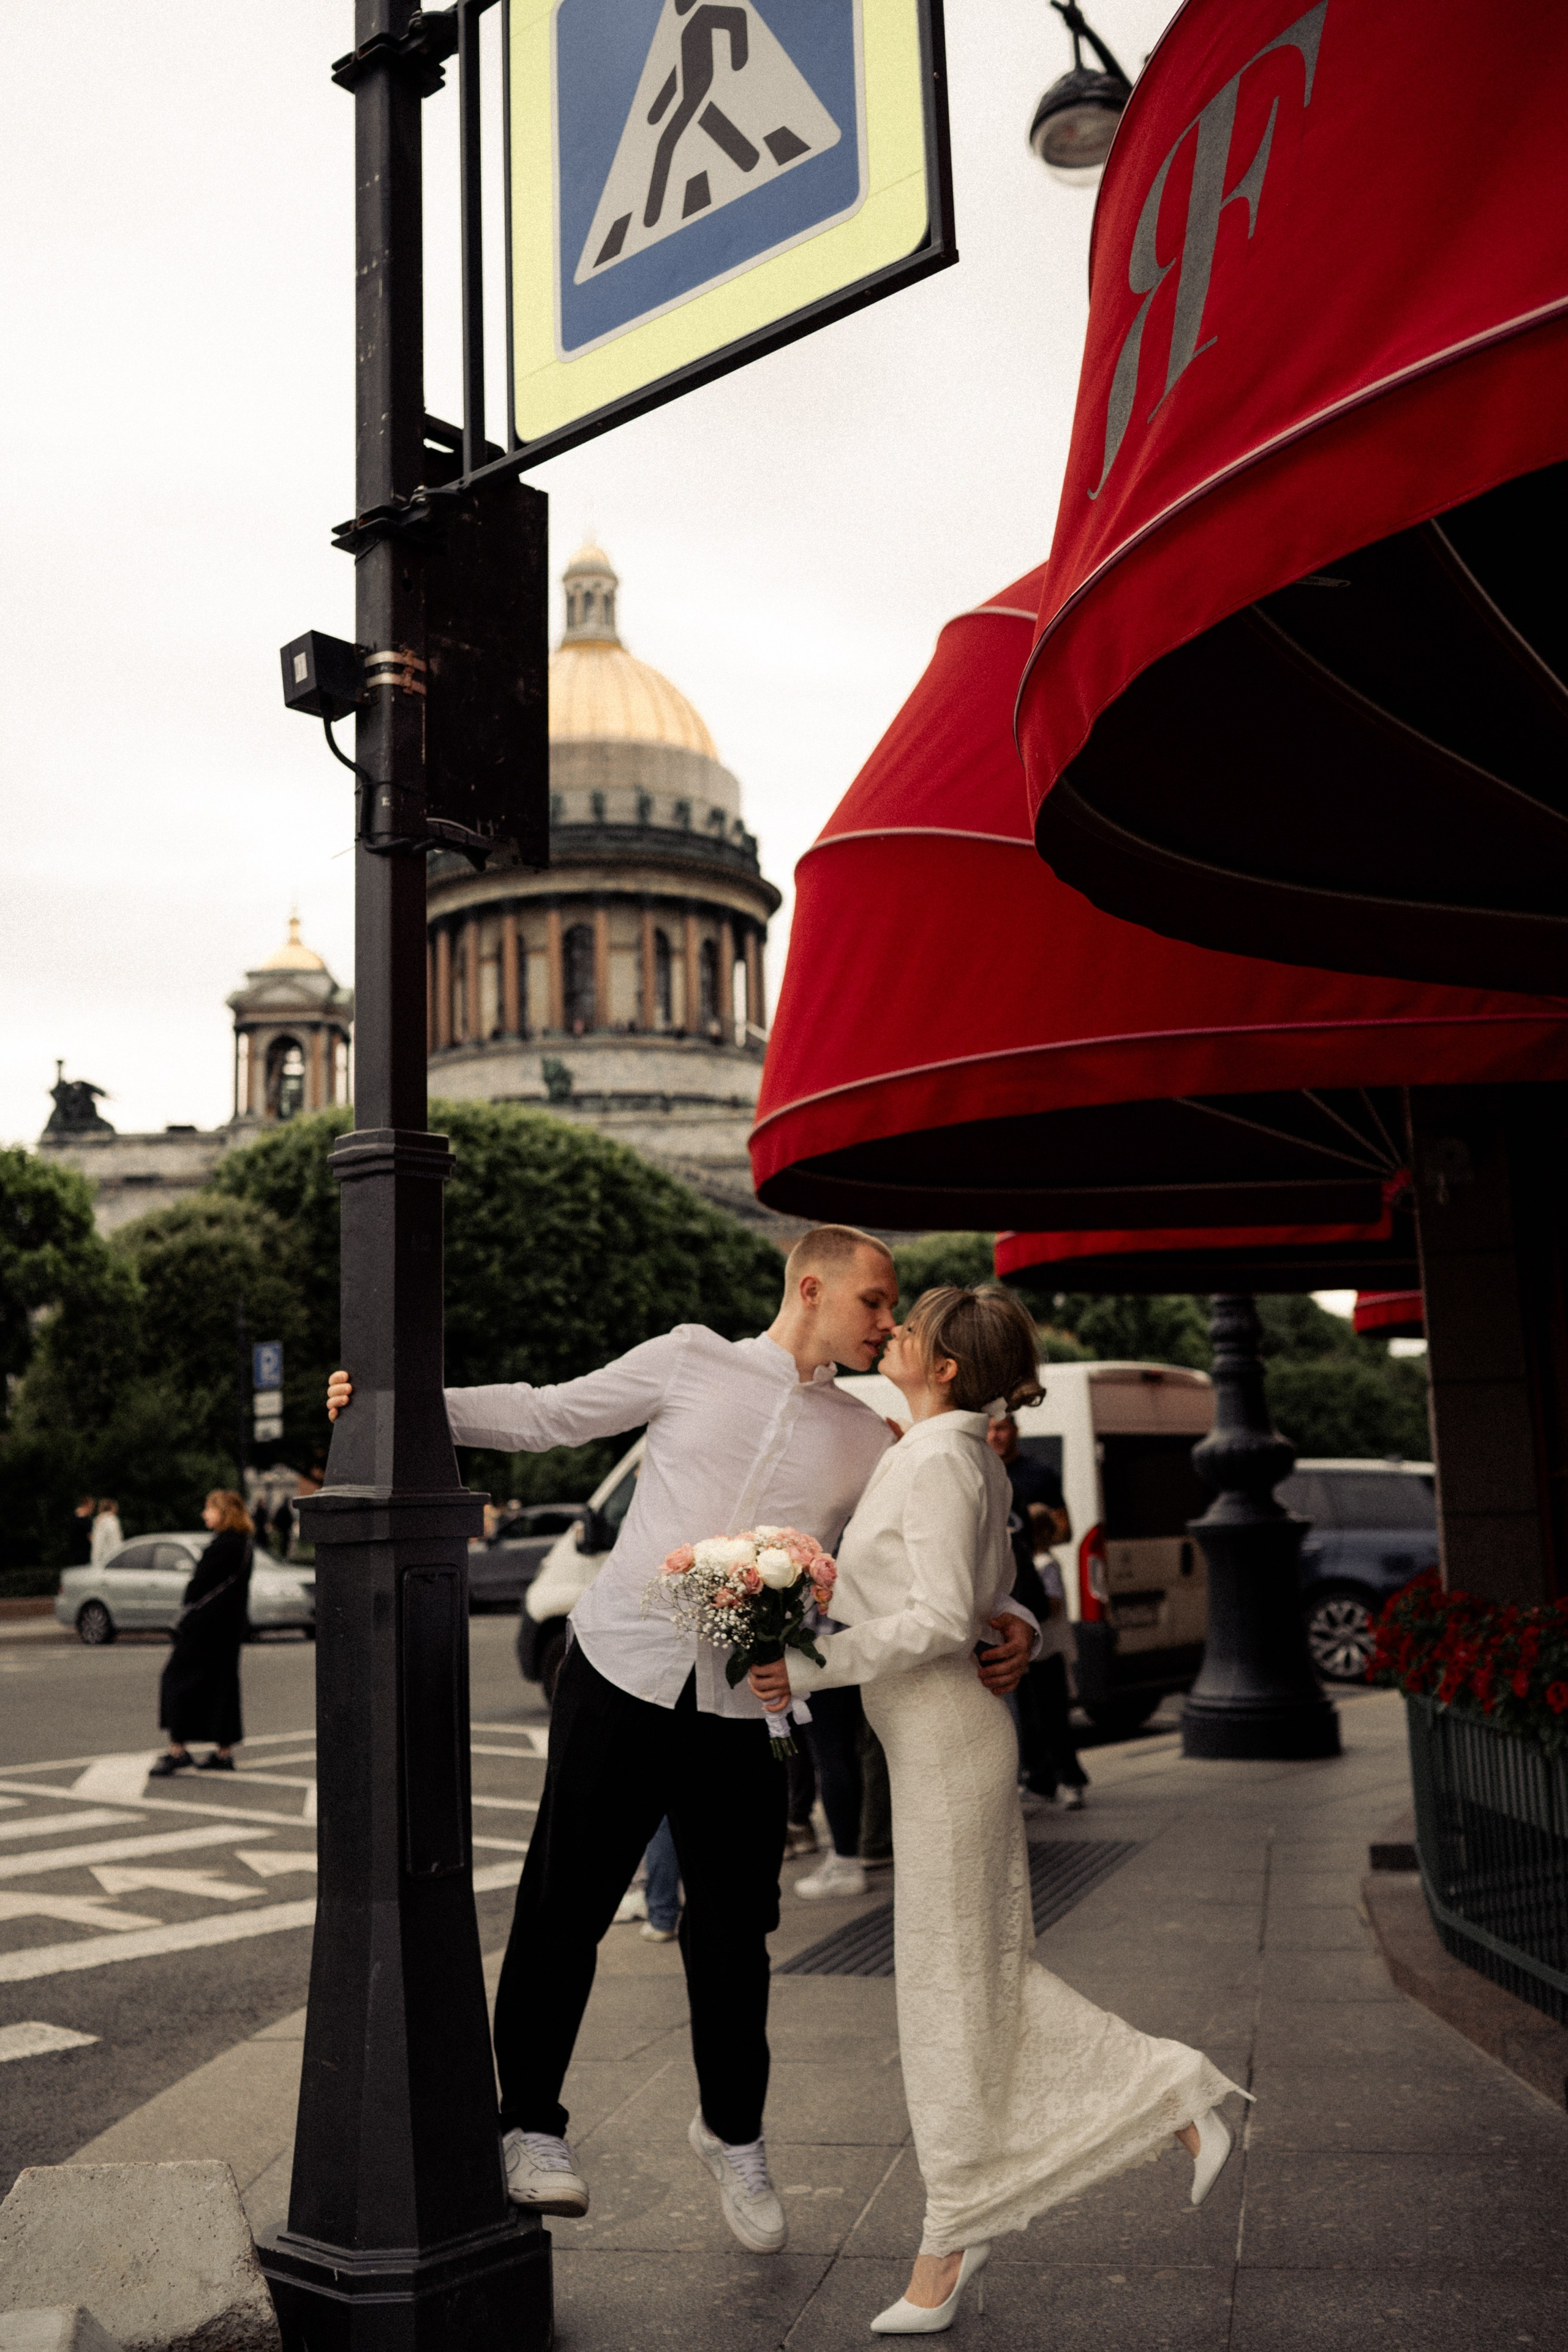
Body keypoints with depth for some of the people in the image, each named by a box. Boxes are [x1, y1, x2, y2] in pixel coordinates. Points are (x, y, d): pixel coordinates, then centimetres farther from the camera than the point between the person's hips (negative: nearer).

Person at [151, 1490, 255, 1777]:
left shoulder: (223, 1545, -19)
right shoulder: (244, 1544, 10)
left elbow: (201, 1584, -18)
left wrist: (185, 1615, -4)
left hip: (207, 1624, -9)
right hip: (231, 1626, 9)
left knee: (178, 1678, -1)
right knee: (221, 1681, 12)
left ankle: (177, 1750, -1)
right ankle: (224, 1752, 15)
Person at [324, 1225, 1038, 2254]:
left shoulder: (869, 1443, 9)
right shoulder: (692, 1361, 3)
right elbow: (544, 1416, 7)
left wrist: (1013, 1626, -9)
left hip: (742, 1712, 2)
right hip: (621, 1673, -2)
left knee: (734, 1935, 8)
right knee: (563, 1910, 2)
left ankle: (734, 2135, 33)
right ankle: (533, 2124, 24)